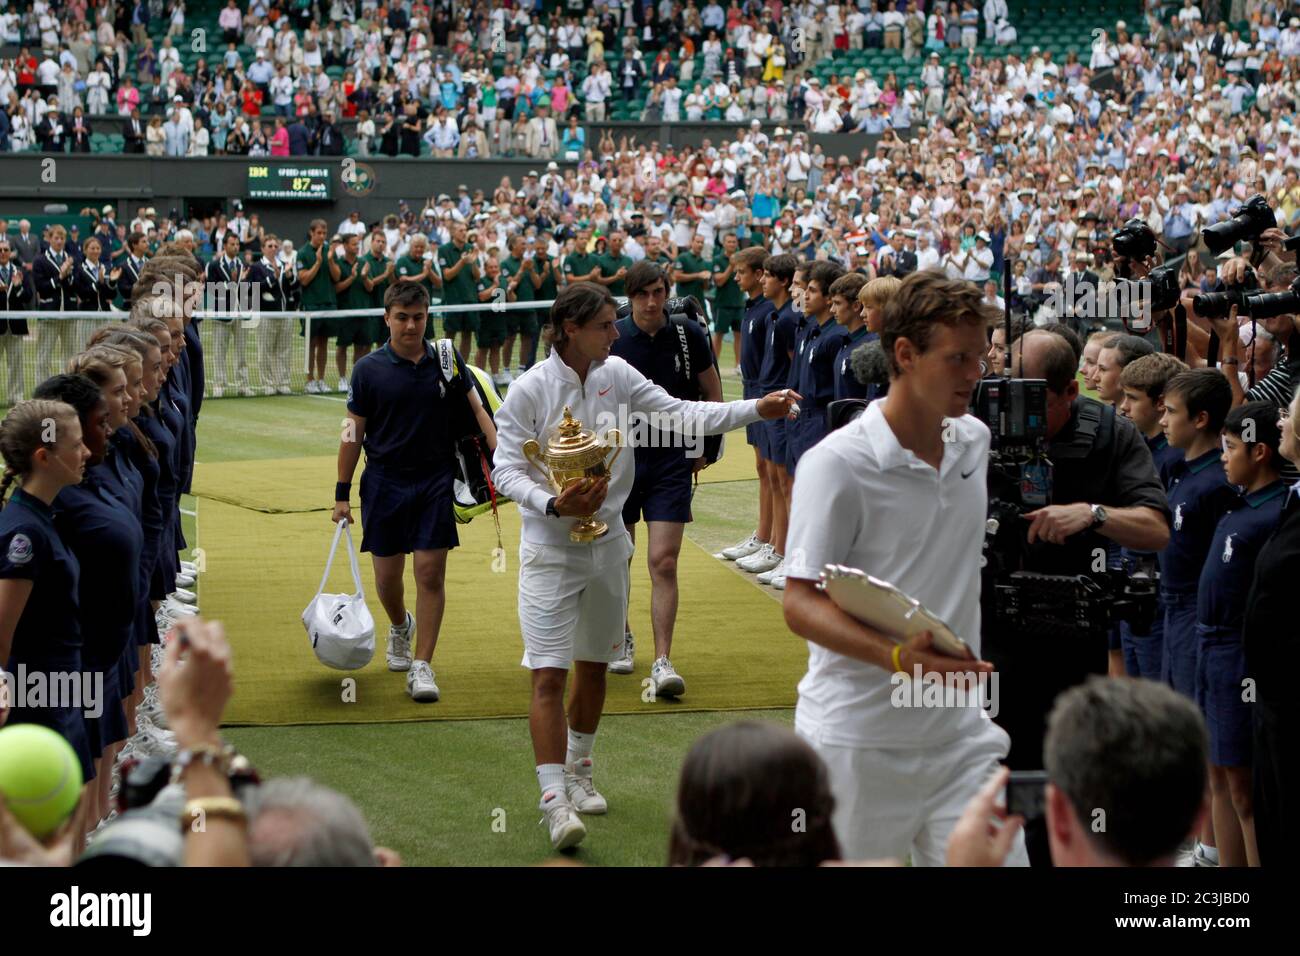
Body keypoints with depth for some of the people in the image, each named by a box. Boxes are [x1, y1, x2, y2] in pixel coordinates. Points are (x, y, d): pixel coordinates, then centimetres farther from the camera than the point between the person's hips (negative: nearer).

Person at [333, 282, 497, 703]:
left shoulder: (447, 362, 1)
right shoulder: (369, 369, -2)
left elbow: (477, 412, 7)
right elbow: (354, 433, 2)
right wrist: (342, 493, 1)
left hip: (435, 481, 0)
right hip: (384, 483, 0)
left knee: (430, 572, -6)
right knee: (387, 574, 6)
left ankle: (421, 667, -1)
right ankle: (399, 627, 40)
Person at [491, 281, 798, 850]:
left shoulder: (617, 376, 0)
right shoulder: (530, 391, -13)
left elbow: (681, 414, -1)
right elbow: (505, 471, -12)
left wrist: (756, 409, -9)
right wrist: (553, 505, -28)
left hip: (606, 543, 5)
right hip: (550, 550, -5)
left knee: (594, 666, 16)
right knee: (549, 675, -10)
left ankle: (578, 772, 36)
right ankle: (555, 802, -8)